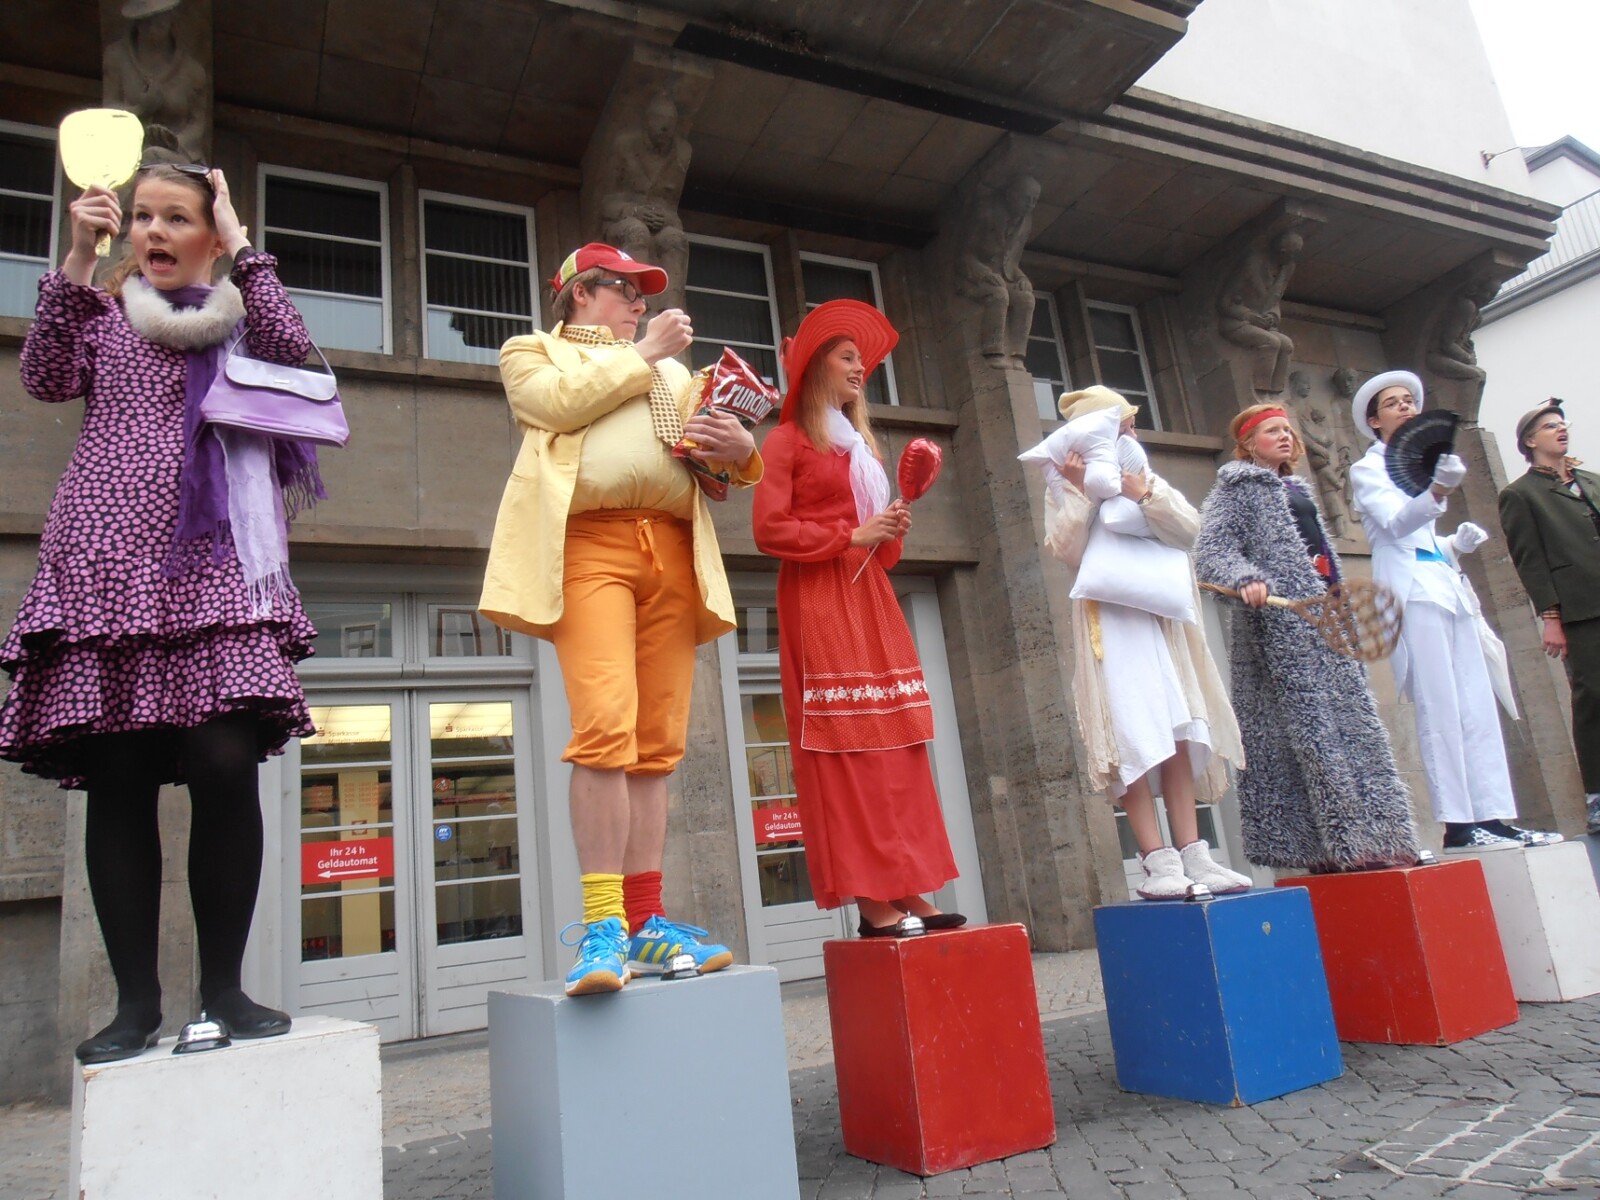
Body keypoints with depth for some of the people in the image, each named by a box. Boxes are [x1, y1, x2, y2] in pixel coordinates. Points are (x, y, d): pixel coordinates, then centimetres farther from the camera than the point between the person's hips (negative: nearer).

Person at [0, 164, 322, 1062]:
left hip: (210, 566, -1)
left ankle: (224, 987, -1)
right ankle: (137, 1001, 6)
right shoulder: (102, 312, 21)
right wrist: (79, 258, -1)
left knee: (226, 766, -14)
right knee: (118, 780, -2)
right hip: (106, 561, 2)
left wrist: (240, 241, 4)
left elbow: (292, 346, -5)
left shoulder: (239, 314, 18)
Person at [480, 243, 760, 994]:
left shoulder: (670, 369, 33)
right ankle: (602, 924, -18)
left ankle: (644, 922, 2)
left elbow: (719, 471, 24)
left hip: (672, 552, 5)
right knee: (605, 727, -21)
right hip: (589, 545, -4)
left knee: (656, 744, -2)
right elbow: (560, 400, -3)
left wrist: (740, 448, 1)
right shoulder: (532, 353, 21)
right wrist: (641, 353, 5)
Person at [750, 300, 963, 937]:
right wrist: (852, 536, -12)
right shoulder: (787, 439, 2)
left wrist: (891, 530, 3)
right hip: (819, 603, -8)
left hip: (870, 598, 8)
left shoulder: (861, 447, 24)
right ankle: (872, 900, -7)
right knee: (844, 748, -10)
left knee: (894, 743, 2)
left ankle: (903, 890, 5)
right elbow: (770, 530, -11)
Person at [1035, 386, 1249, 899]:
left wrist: (1146, 496, -11)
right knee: (1132, 737, -12)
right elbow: (1066, 551, -7)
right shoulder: (1067, 486, 8)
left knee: (1179, 735, 1)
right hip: (1108, 620, -4)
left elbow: (1190, 529, 3)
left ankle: (1192, 855, 5)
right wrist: (1079, 491, -11)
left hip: (1160, 616, 4)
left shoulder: (1145, 477, 18)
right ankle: (1158, 860, -11)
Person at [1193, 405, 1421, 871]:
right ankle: (1340, 843, -9)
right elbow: (1210, 552, -14)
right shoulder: (1235, 490, -1)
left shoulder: (1296, 488, 24)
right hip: (1280, 621, -9)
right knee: (1314, 727, -11)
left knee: (1351, 723, 7)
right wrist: (1246, 579, -32)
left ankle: (1366, 840, 13)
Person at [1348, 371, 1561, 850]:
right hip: (1411, 589, -8)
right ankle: (1458, 825, -11)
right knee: (1440, 710, -12)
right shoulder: (1368, 470, 1)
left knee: (1478, 707, 2)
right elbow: (1396, 523, -17)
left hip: (1444, 584, 8)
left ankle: (1494, 816, 4)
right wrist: (1436, 491, -33)